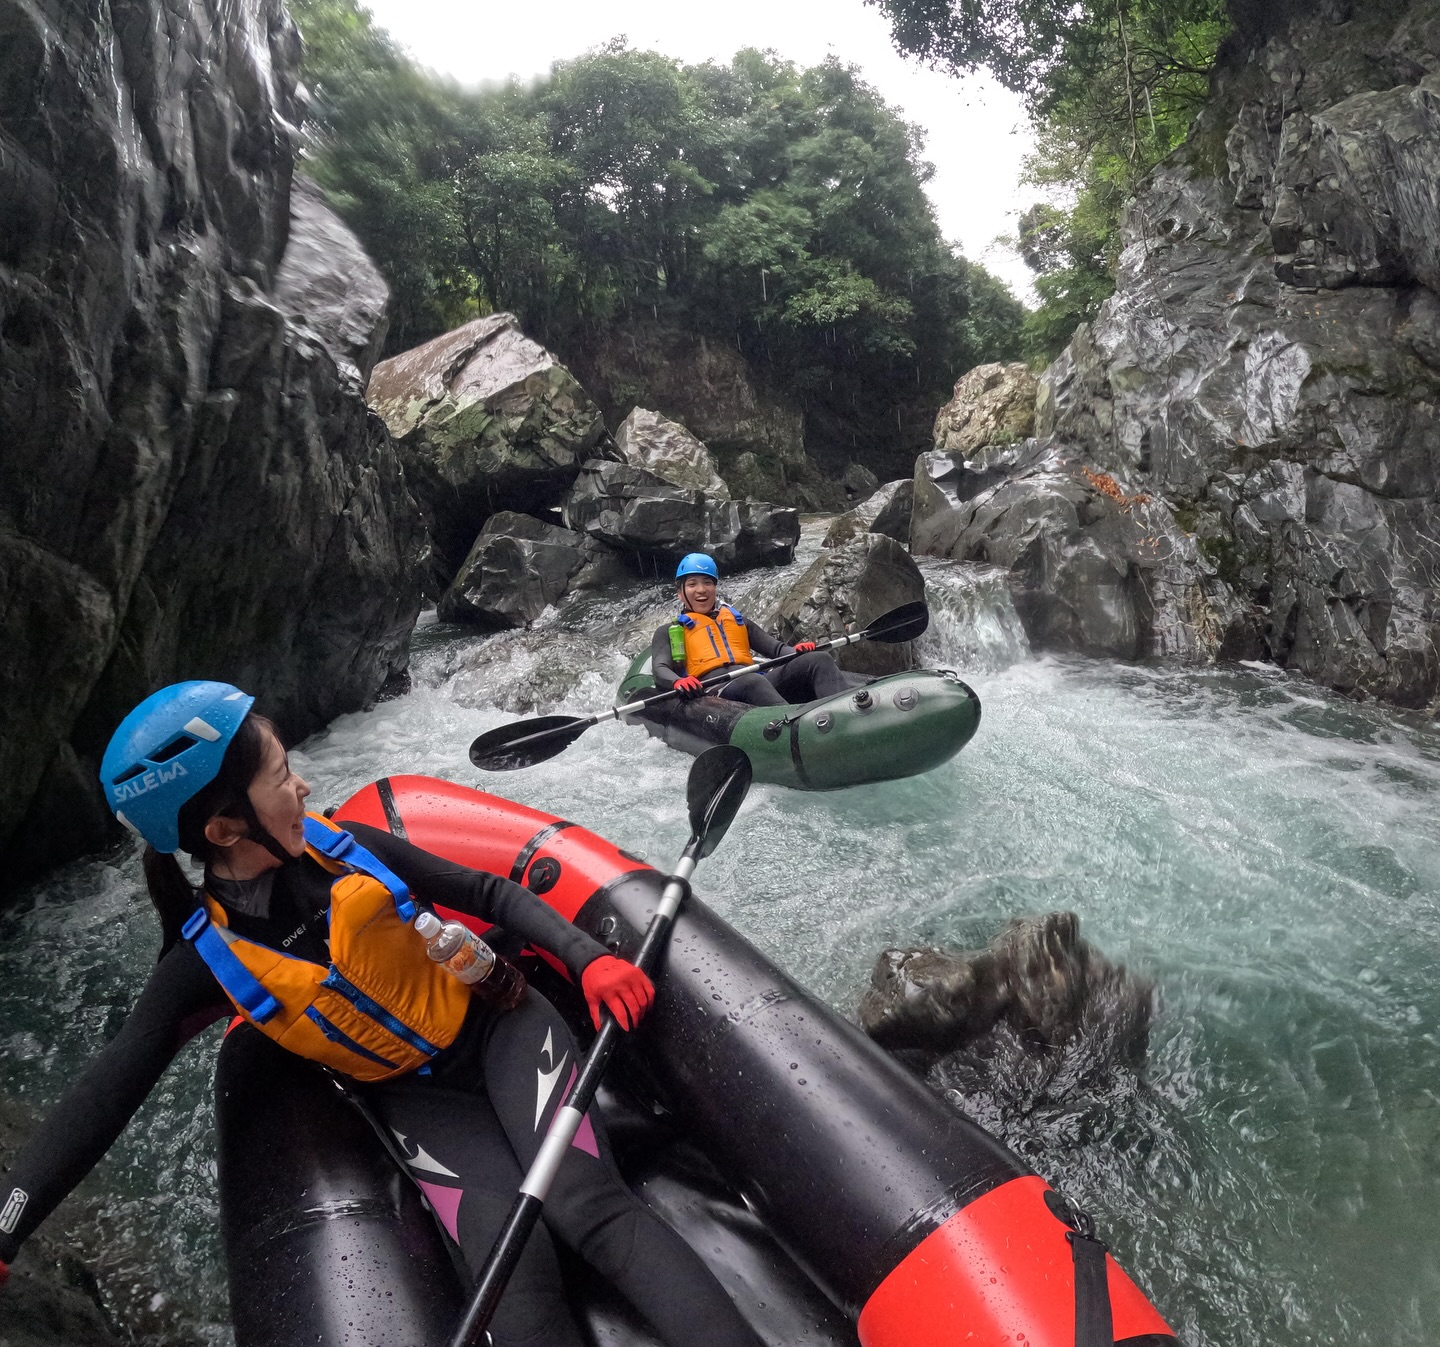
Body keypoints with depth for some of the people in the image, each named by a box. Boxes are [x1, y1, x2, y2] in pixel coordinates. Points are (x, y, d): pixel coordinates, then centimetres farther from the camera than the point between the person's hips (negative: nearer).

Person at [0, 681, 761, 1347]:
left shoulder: (341, 846, -10)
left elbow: (489, 895, -5)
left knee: (588, 1210, -25)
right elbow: (103, 1098, -10)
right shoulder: (205, 959, -11)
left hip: (497, 1028, 0)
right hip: (415, 1098, 0)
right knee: (514, 1279, -25)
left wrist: (587, 957, -17)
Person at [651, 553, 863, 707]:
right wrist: (678, 682, -21)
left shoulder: (737, 621, 34)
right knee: (753, 681, -39)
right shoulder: (668, 632, 22)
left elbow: (776, 648, 24)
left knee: (817, 660, -21)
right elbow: (660, 669, 4)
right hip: (713, 691, -4)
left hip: (759, 681, 5)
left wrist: (797, 651, -1)